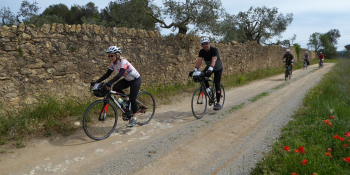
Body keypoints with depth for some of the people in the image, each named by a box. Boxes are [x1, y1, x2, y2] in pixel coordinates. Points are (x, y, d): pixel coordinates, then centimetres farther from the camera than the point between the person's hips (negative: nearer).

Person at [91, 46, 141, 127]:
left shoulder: (123, 62, -29)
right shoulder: (113, 63, -6)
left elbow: (120, 74, -43)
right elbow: (107, 74, -6)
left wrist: (110, 82, -55)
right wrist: (96, 82, -15)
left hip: (135, 80, -7)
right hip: (127, 80, 7)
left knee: (132, 99, -10)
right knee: (115, 88, -17)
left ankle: (134, 118, 8)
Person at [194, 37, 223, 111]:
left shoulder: (214, 50, -28)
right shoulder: (202, 51, -14)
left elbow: (214, 60, -44)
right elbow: (199, 60, -28)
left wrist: (210, 69, -61)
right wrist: (195, 69, -45)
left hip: (218, 68, -4)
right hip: (209, 67, 4)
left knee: (216, 84, -12)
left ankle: (218, 103, -5)